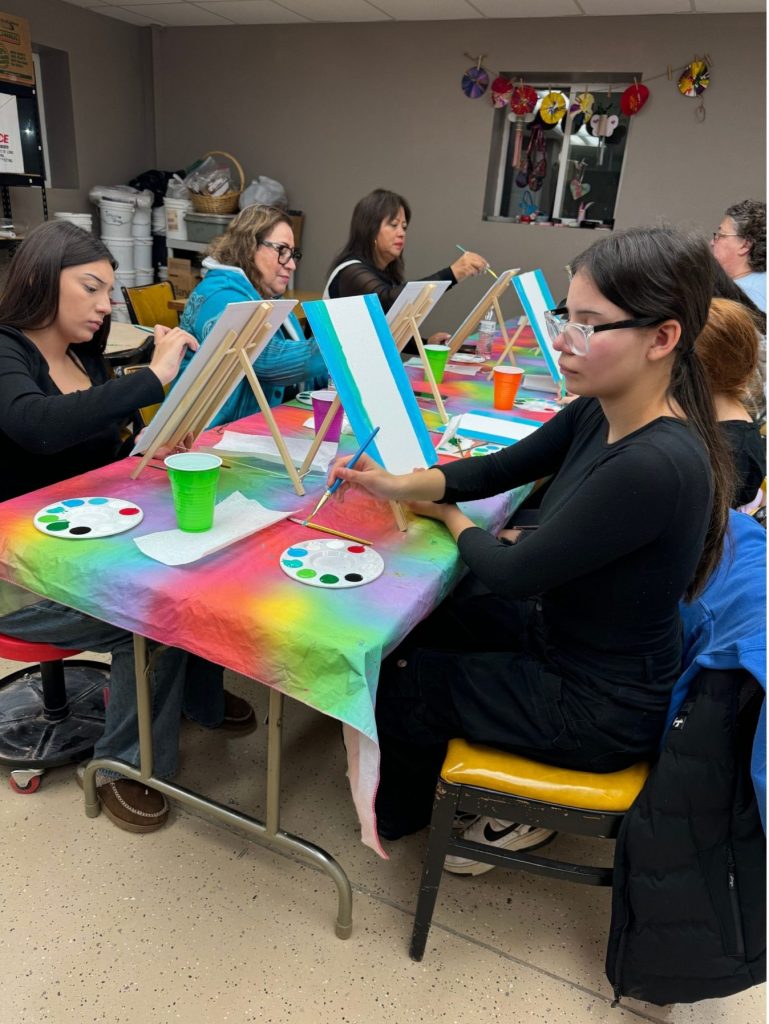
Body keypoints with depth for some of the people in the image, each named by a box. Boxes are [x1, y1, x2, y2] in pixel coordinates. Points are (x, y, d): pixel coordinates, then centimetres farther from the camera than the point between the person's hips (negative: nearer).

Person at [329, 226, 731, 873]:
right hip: (556, 626, 8)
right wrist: (396, 484, -12)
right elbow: (501, 468, 3)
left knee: (393, 679, 3)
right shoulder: (600, 413, -8)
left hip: (597, 709, -8)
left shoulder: (657, 467, -35)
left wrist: (451, 518, -8)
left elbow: (512, 574, -28)